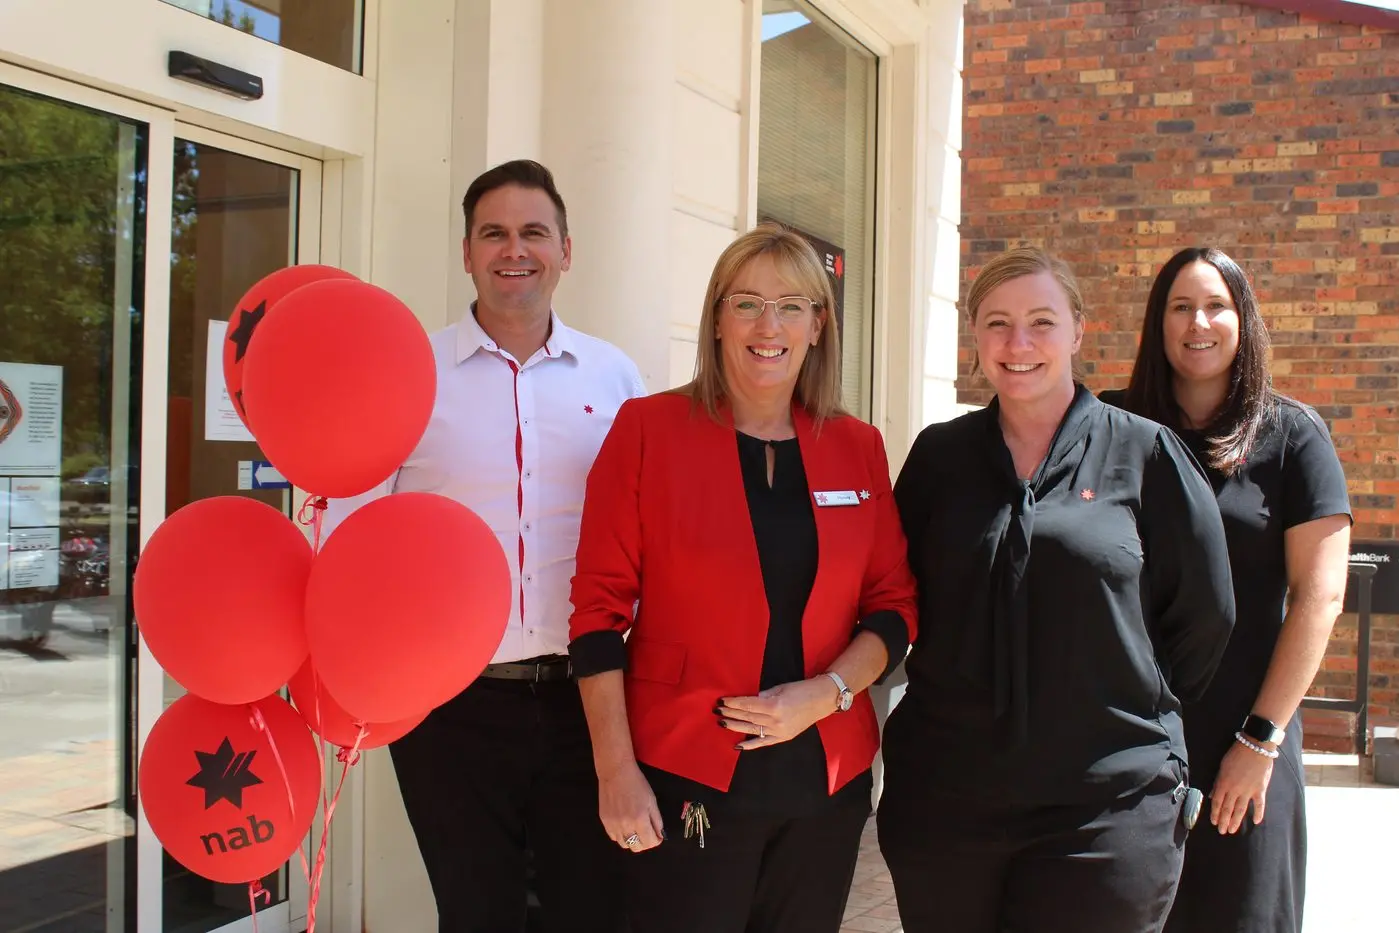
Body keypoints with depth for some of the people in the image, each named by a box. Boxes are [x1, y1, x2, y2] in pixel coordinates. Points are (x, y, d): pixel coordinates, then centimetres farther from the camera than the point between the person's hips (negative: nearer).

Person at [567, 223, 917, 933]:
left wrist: (826, 692, -10)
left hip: (826, 778, 4)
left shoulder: (857, 447, 6)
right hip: (684, 778, -3)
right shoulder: (648, 429, -4)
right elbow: (600, 607, -6)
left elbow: (893, 606, 8)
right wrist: (615, 771, -10)